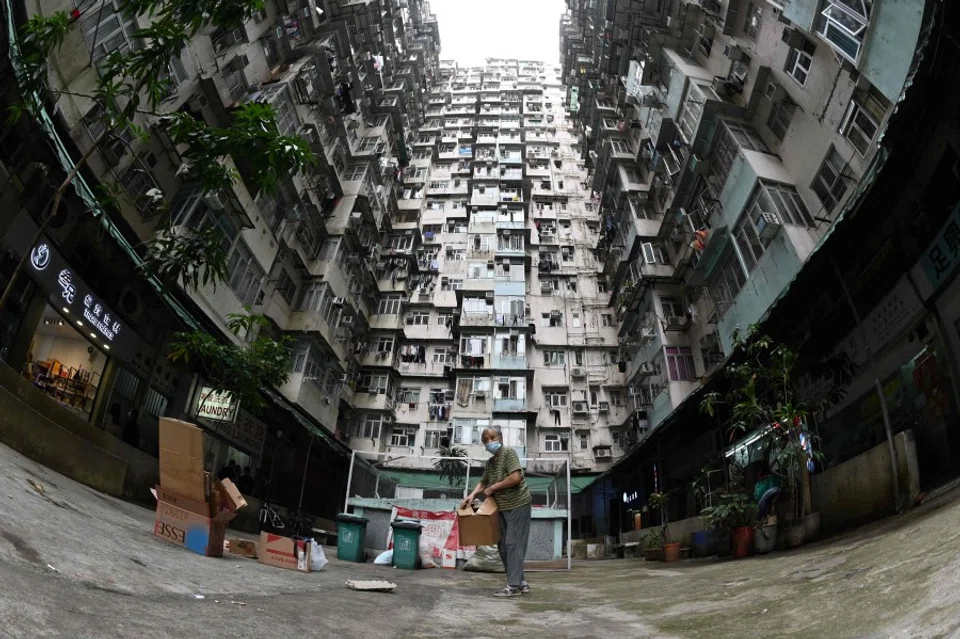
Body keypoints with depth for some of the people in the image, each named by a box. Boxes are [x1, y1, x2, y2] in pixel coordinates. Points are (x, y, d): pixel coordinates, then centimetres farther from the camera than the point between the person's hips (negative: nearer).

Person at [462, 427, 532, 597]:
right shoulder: (490, 462, 13)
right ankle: (520, 582, 20)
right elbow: (483, 482, 17)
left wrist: (493, 488, -14)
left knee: (513, 544, -8)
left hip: (518, 505, -9)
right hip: (503, 508, 9)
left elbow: (515, 477, -22)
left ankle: (513, 586, -3)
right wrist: (473, 495, -3)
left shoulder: (509, 453, -11)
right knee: (503, 546, 11)